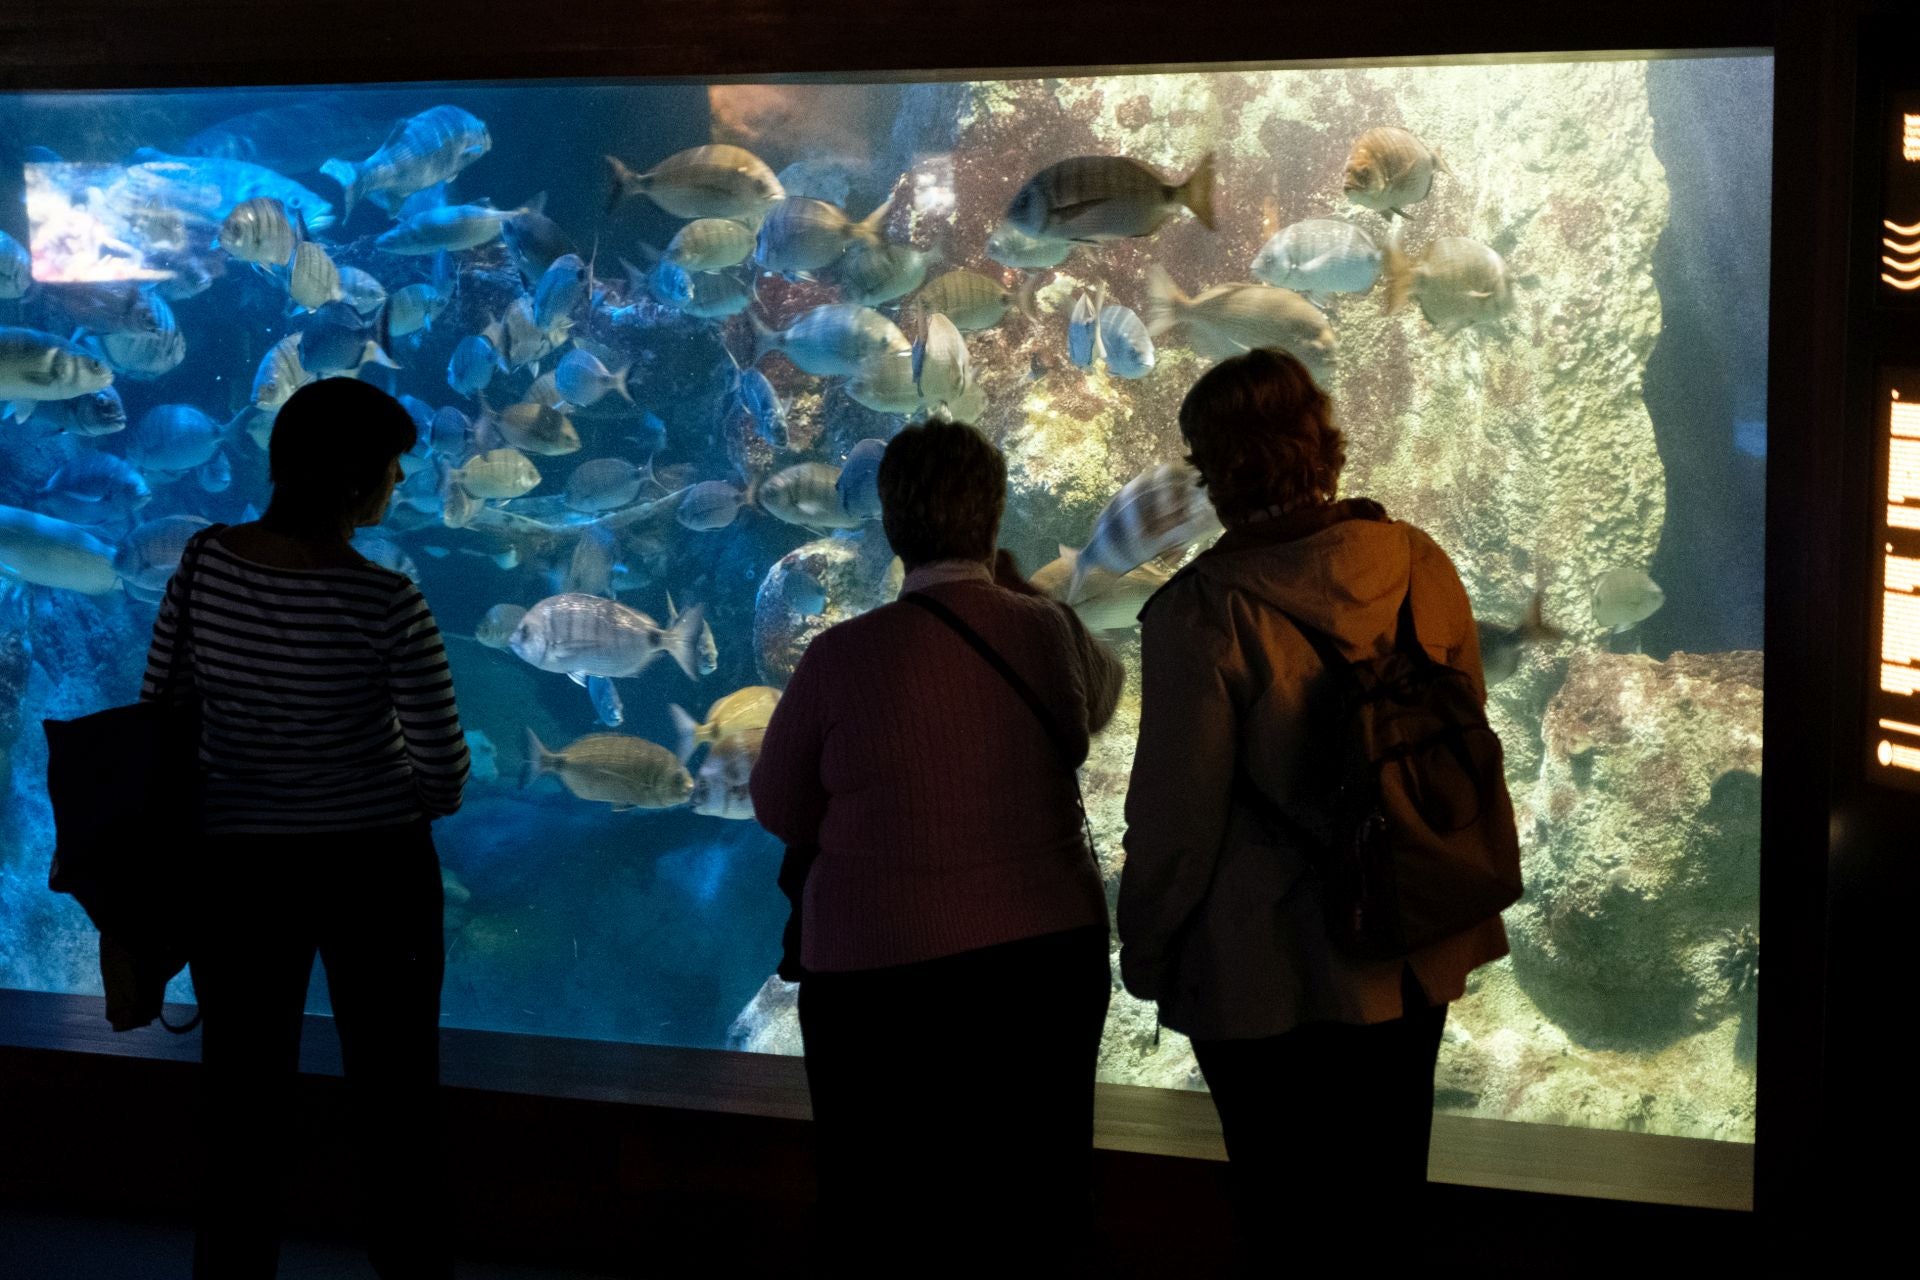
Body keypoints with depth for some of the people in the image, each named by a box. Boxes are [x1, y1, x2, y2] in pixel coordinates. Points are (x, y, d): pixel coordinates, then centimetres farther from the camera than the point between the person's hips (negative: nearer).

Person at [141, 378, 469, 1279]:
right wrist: (413, 804, 8)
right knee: (395, 1100, 11)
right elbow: (445, 770, -15)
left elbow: (159, 713, 0)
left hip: (238, 864, 3)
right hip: (375, 864, -3)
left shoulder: (205, 563, -8)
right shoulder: (384, 603, -19)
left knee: (242, 1103, 12)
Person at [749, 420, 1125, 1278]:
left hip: (884, 974, -2)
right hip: (1051, 956, 3)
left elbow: (779, 812, -1)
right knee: (1037, 1211, 17)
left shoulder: (842, 657, -13)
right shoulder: (1048, 632, -6)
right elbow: (1104, 694, 18)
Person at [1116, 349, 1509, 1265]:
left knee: (1288, 1217, 11)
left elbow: (1177, 815, -16)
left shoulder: (1201, 614, -21)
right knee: (1389, 1193, 22)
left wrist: (1145, 951, -1)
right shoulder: (1419, 564, -5)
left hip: (1272, 975, -5)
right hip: (1414, 957, 6)